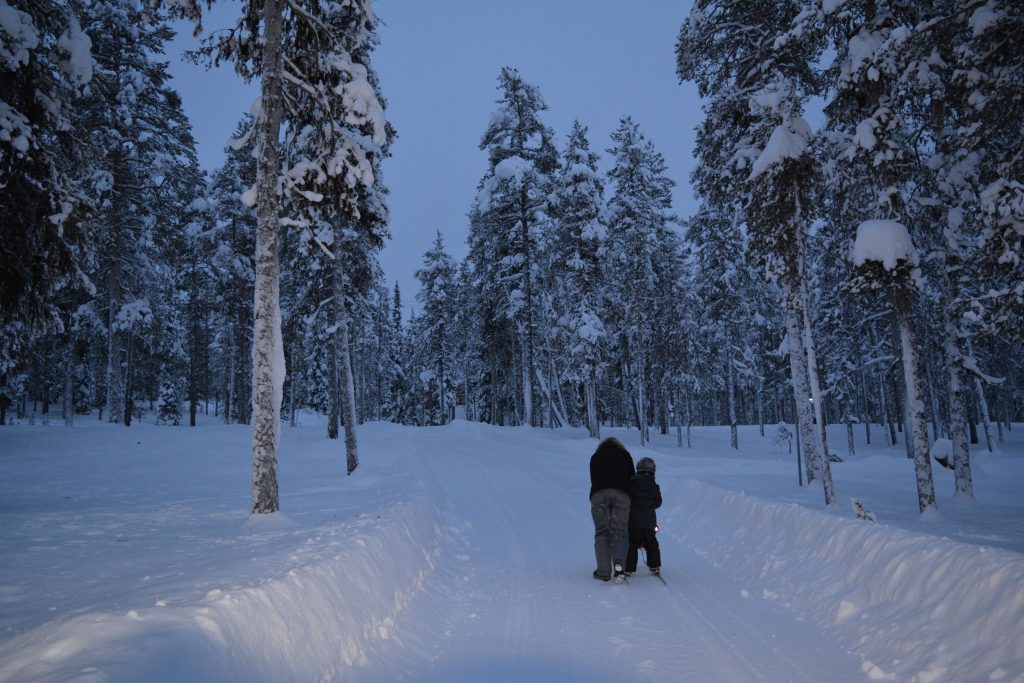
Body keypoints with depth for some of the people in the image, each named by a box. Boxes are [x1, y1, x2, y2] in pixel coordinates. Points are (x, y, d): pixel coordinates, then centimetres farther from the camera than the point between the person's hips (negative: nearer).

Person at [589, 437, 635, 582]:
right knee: (619, 530, 2)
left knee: (601, 532, 4)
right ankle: (619, 562, -22)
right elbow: (632, 477, 23)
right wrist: (631, 497, 33)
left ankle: (603, 572, -3)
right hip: (621, 493, 0)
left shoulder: (595, 456, 30)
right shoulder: (625, 454, 26)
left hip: (599, 494, 1)